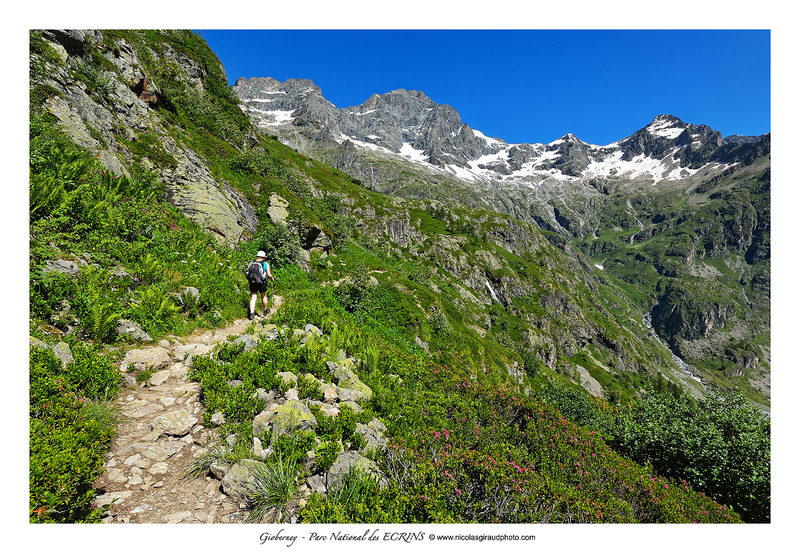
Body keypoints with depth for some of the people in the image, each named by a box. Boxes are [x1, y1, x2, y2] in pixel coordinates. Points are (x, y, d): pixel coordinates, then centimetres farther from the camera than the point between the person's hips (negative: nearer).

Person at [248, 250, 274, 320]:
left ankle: (251, 313, -4)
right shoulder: (266, 264, -3)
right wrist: (272, 278, 11)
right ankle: (265, 310, 35)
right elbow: (269, 275, -9)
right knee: (264, 297, 17)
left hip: (252, 283, 2)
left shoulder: (251, 263, 7)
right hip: (262, 283, -2)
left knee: (253, 298, 7)